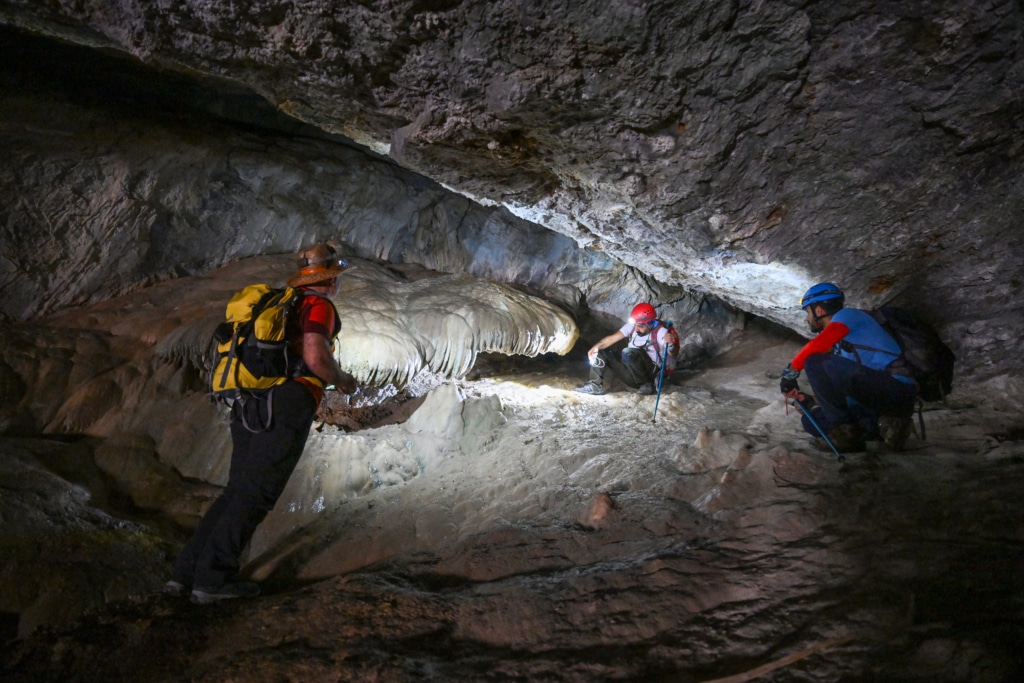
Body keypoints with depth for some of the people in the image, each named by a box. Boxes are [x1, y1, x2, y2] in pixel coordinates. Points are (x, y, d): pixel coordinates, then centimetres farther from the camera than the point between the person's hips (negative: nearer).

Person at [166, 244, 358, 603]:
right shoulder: (319, 306, -1)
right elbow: (316, 357, -18)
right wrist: (342, 381, 2)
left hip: (249, 407, 8)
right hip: (287, 407, -8)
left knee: (237, 491, 12)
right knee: (256, 494, -5)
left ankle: (187, 572, 10)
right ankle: (214, 578, -4)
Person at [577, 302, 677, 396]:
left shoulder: (661, 332, -18)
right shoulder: (632, 325, -3)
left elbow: (673, 354, -29)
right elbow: (612, 338, -7)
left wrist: (671, 345, -53)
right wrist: (596, 347, -25)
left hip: (652, 374, -6)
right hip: (632, 375, 6)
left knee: (629, 353, -32)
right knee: (601, 352, 0)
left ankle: (646, 384, -19)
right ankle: (596, 385, -8)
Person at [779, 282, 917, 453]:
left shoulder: (848, 315, 0)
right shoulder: (838, 345, 25)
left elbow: (817, 345, -19)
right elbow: (835, 389, 25)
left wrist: (790, 372, -9)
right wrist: (811, 402, 11)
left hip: (896, 389, -9)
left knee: (815, 362, -20)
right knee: (812, 419, 10)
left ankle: (845, 432, -13)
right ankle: (886, 425, 1)